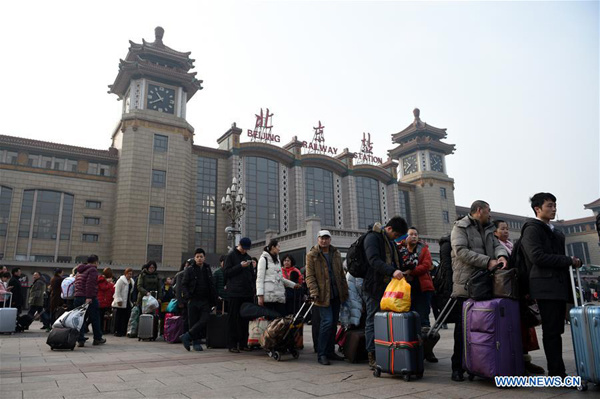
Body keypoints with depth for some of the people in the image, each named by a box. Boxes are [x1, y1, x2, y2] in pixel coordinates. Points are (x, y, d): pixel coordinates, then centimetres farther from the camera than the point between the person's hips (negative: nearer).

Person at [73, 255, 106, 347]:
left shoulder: (79, 271, 21)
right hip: (90, 298, -7)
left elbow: (76, 283, 20)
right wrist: (89, 297, -22)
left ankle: (80, 340, 1)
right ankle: (97, 339, 17)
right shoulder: (93, 270, -8)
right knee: (95, 318, 6)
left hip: (78, 297, 7)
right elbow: (90, 284, -19)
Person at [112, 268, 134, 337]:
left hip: (128, 302, 7)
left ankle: (124, 331, 12)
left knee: (126, 317, 5)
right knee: (119, 317, -2)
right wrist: (119, 300, -17)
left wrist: (132, 301, 14)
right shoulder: (121, 280, -8)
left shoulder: (131, 281, 15)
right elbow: (117, 291, -12)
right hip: (121, 303, -7)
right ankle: (117, 331, 5)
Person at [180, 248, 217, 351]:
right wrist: (187, 297, -12)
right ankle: (196, 342, 12)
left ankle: (187, 336, -4)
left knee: (204, 320, -12)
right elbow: (184, 285, 1)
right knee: (193, 322, 0)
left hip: (205, 301, 3)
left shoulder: (208, 270, 13)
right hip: (193, 300, -2)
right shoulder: (189, 270, 2)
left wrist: (213, 300, 9)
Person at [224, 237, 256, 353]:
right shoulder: (231, 256, 1)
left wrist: (253, 268, 3)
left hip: (248, 293, 5)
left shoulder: (248, 257, 18)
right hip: (235, 293, -5)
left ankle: (243, 343, 14)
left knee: (245, 319, 7)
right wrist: (240, 266, -14)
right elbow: (227, 273, -7)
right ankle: (232, 345, 3)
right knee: (234, 319, -2)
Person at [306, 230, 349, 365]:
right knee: (327, 321, -13)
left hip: (336, 294, 6)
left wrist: (345, 290, 13)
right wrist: (314, 292, -16)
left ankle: (330, 351, 22)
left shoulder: (336, 254, 14)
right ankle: (321, 354, -3)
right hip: (323, 295, -6)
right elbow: (309, 276, -7)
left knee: (334, 323, 10)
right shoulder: (312, 255, -2)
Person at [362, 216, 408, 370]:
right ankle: (372, 357, 4)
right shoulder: (372, 238, -8)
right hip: (375, 286, -8)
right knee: (373, 321, -2)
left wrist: (400, 274, 8)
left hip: (389, 286, 8)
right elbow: (374, 260, -21)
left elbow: (398, 262, 25)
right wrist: (392, 271, -33)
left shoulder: (391, 242, 20)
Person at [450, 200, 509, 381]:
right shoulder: (460, 227, -3)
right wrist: (487, 261, -20)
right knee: (463, 326, -2)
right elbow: (461, 251, -15)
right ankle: (458, 367, 6)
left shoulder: (488, 229, 21)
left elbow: (497, 244, 8)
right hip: (466, 285, -7)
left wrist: (502, 255, -17)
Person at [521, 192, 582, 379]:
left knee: (556, 330, 10)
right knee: (551, 331, -6)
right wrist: (569, 260, -13)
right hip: (546, 286, -9)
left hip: (560, 286, 9)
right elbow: (537, 257, -17)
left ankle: (558, 372, 16)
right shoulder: (532, 229, -6)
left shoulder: (555, 231, 23)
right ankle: (557, 373, -3)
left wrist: (573, 262, 8)